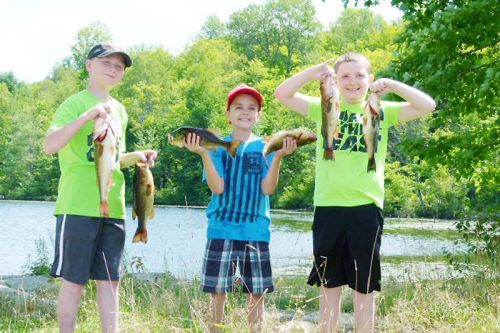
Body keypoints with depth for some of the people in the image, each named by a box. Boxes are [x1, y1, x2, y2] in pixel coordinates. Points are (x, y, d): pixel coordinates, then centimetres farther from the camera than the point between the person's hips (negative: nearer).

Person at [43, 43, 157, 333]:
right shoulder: (76, 103, -5)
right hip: (79, 207, -6)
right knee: (74, 280, -2)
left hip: (113, 208, 7)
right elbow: (50, 145, -21)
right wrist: (88, 115, -29)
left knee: (110, 280, 7)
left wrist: (135, 157, 6)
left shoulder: (119, 110, 16)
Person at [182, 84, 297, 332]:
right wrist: (203, 153, -18)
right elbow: (217, 187, -8)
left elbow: (268, 188, -5)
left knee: (257, 292, 4)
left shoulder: (265, 147, 6)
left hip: (256, 231, 1)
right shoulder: (217, 146, 3)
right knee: (217, 290, 2)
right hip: (221, 230, -1)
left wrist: (278, 157, -18)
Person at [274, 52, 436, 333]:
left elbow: (427, 106, -2)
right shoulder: (324, 108, 8)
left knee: (364, 286, 7)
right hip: (328, 207, 1)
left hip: (366, 208, -1)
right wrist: (314, 72, -11)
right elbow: (283, 94, 1)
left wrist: (392, 85, -12)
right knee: (329, 284, 10)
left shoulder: (382, 111, 7)